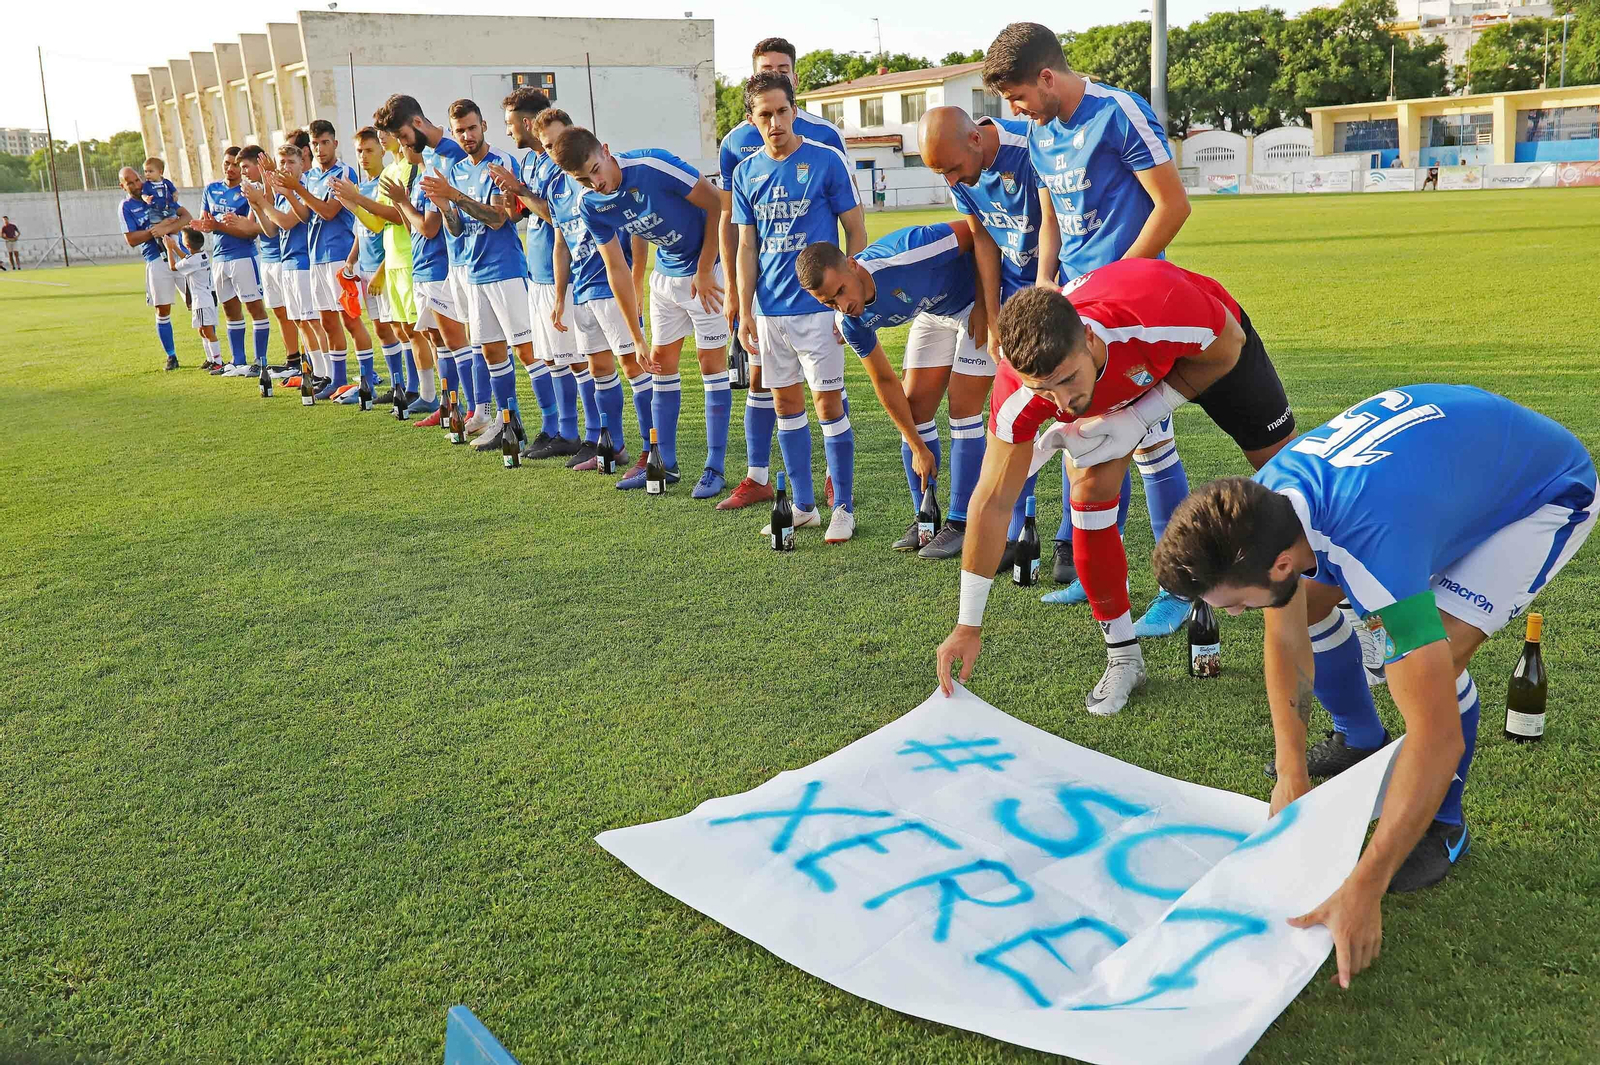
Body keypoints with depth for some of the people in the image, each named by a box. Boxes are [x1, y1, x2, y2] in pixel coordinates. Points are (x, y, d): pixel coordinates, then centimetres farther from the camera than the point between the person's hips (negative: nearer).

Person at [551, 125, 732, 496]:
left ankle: (715, 467, 2)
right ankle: (664, 462, 19)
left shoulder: (654, 165, -27)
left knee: (711, 362, -4)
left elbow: (715, 203, -18)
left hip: (707, 267, -6)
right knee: (663, 364, 8)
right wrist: (637, 339, -5)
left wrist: (703, 272, -15)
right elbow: (616, 269, -4)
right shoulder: (590, 206, -9)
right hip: (666, 274, 6)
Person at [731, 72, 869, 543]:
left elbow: (856, 232, -3)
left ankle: (843, 507, 10)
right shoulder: (746, 172, 7)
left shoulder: (828, 161, -5)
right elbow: (747, 247, 11)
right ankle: (803, 505, 21)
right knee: (785, 402, 10)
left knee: (828, 403, -2)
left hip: (818, 305, -5)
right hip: (769, 309, 5)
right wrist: (745, 312, 5)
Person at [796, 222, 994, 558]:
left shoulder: (902, 256, -39)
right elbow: (885, 381, -7)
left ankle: (960, 524, -2)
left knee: (963, 408, -11)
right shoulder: (850, 320, -18)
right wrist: (917, 447, -5)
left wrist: (985, 304, -23)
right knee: (915, 408, 1)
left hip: (976, 302, -6)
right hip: (933, 312, 6)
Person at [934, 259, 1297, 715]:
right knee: (1091, 490, -18)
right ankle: (1123, 657, 0)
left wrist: (1139, 419, -31)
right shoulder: (1017, 395, -37)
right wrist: (968, 626, -26)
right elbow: (993, 502, -29)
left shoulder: (1164, 306, -46)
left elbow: (1228, 348, -23)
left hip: (1207, 346, 0)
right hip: (1112, 385, 1)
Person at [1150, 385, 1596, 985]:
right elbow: (1286, 640, -8)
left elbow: (1438, 739, -44)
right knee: (1308, 600, -1)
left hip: (1548, 491, -7)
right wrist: (1292, 772, -10)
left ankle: (1443, 824, 2)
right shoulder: (1264, 500, -23)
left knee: (1435, 654, -26)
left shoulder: (1375, 548, -45)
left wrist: (1363, 889, -42)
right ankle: (1361, 745, 26)